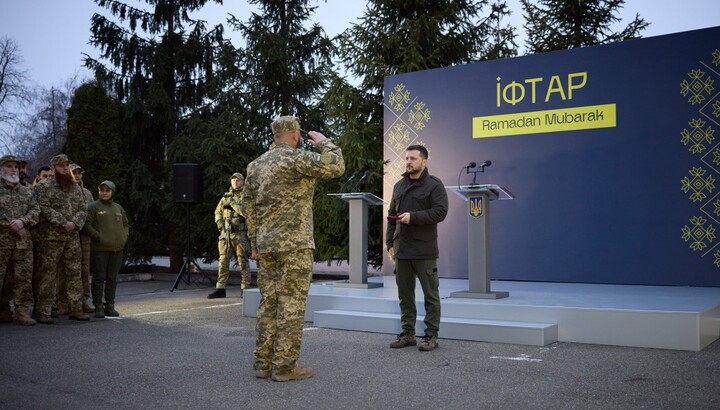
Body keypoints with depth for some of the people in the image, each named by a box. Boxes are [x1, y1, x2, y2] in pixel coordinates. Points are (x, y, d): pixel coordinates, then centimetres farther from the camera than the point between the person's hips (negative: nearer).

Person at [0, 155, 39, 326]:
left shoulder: (26, 191, 17)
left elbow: (35, 210, 8)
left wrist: (22, 221, -10)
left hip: (23, 242, 4)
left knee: (24, 279, 4)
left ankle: (22, 311, 9)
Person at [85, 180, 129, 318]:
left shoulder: (118, 208, 17)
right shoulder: (93, 207, -1)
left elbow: (126, 224, 24)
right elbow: (87, 224, -9)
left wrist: (124, 236, 8)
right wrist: (98, 237, -16)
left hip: (117, 249, 5)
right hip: (99, 249, -5)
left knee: (112, 278, 10)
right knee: (99, 278, -2)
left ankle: (110, 305, 18)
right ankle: (98, 306, 4)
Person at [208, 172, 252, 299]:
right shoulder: (226, 197, 15)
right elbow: (218, 212, 22)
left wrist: (233, 203, -16)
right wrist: (220, 224, 5)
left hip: (240, 233, -4)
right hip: (226, 233, 4)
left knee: (243, 261, -1)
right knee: (223, 261, 2)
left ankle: (245, 289, 5)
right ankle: (220, 289, 5)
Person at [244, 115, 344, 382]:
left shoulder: (256, 165, 14)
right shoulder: (296, 158, -9)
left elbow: (248, 206, 15)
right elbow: (336, 167, -14)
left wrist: (255, 243, 19)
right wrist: (324, 143, 3)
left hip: (265, 245, 7)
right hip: (294, 244, -7)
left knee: (268, 303, 11)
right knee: (291, 304, -3)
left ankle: (263, 363, 15)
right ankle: (284, 366, 0)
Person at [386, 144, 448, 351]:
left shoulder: (434, 185, -2)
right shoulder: (399, 186, 16)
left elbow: (440, 212, -13)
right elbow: (391, 216, 17)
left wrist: (413, 217, -19)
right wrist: (390, 243, 10)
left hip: (424, 251, -6)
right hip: (402, 250, 6)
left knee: (430, 295, 2)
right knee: (405, 294, 10)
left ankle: (431, 335, 9)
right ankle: (408, 333, 19)